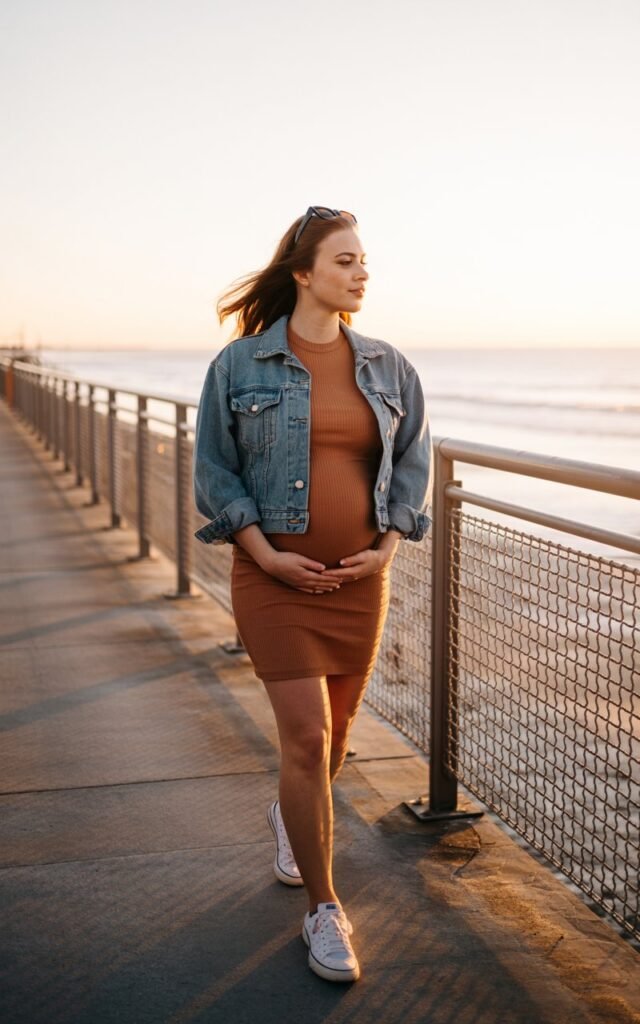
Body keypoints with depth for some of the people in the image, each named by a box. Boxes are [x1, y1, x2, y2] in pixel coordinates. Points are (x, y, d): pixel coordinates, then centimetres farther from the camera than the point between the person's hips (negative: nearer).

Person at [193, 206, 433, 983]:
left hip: (359, 576, 4)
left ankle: (290, 816, 49)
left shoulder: (387, 366, 4)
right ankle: (323, 912, 8)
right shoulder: (239, 364, -5)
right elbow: (213, 471, -2)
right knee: (306, 736, -7)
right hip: (274, 575, -3)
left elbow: (413, 460, 10)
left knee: (336, 729, 16)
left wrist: (387, 546, -3)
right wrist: (267, 553, -11)